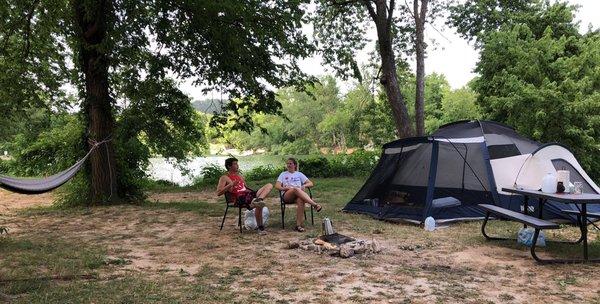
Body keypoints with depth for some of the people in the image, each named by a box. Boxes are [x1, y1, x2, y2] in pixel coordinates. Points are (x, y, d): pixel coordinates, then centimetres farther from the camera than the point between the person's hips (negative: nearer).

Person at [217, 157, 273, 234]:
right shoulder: (224, 178, 6)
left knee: (269, 185, -12)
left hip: (249, 194, 8)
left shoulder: (239, 176, 29)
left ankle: (258, 200, -38)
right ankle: (260, 228, -28)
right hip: (239, 198, -8)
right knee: (259, 205, -36)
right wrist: (230, 185, -15)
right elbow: (218, 193, -5)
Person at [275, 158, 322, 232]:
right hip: (287, 196, -1)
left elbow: (311, 183, 18)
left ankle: (299, 225, -44)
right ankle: (315, 205, -47)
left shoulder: (299, 174, 26)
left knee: (301, 200, -39)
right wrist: (286, 188, -10)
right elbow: (277, 186, 9)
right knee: (296, 189, -38)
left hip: (298, 194, 1)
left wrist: (304, 186, -4)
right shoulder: (283, 174, 24)